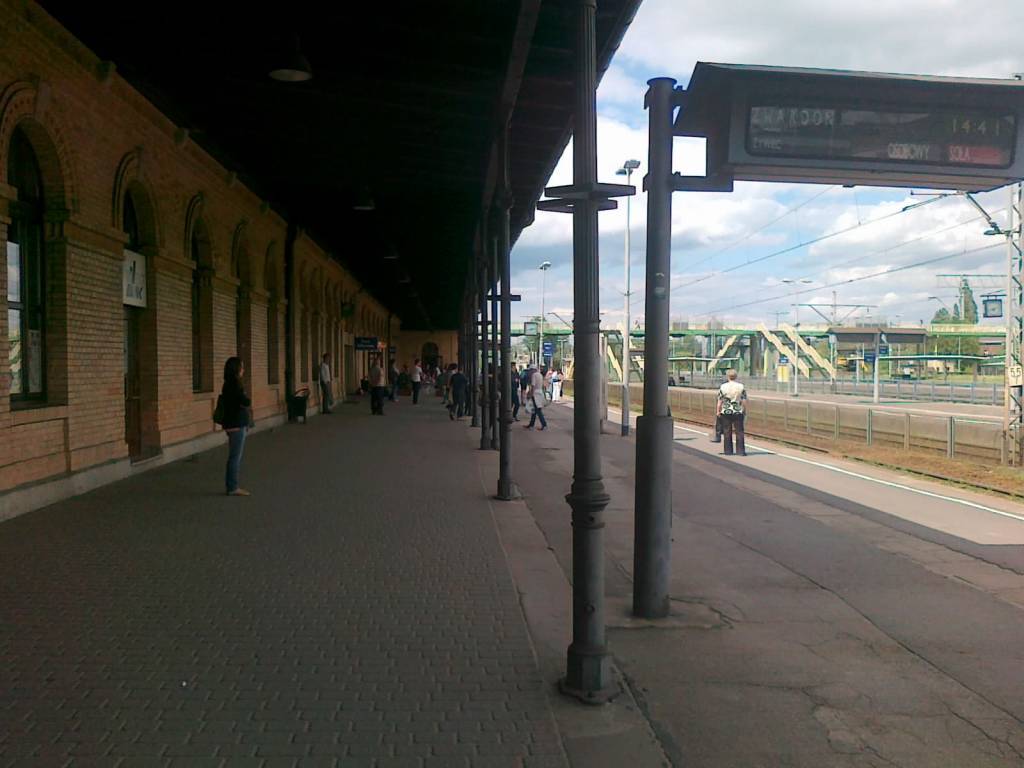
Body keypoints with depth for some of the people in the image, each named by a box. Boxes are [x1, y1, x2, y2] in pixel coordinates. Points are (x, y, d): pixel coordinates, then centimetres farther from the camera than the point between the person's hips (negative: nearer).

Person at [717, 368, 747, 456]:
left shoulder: (723, 387, -5)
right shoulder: (741, 387, -3)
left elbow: (720, 402, -3)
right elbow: (744, 402, -3)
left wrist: (718, 411, 7)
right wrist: (744, 410, 10)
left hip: (726, 412, 0)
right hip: (738, 412, 0)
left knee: (727, 432, 8)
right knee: (739, 432, 6)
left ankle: (728, 451, 12)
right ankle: (740, 451, 6)